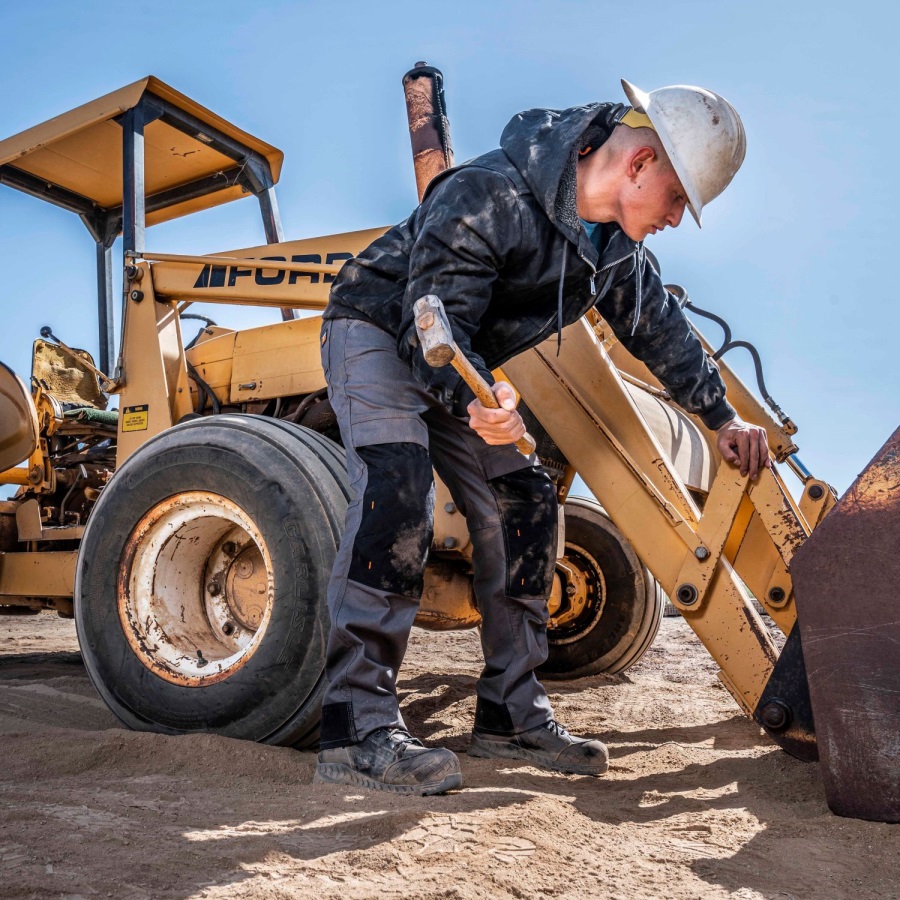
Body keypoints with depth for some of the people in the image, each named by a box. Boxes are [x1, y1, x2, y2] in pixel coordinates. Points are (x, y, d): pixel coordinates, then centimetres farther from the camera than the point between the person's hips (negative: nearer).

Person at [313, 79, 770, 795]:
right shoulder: (485, 196, -29)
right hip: (378, 333, -8)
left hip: (463, 371, 8)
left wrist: (721, 416, 16)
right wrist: (476, 401, -54)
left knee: (522, 506, -1)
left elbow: (659, 327, 12)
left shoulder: (617, 246, -2)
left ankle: (511, 715, 8)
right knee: (397, 488, -31)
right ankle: (358, 724, -27)